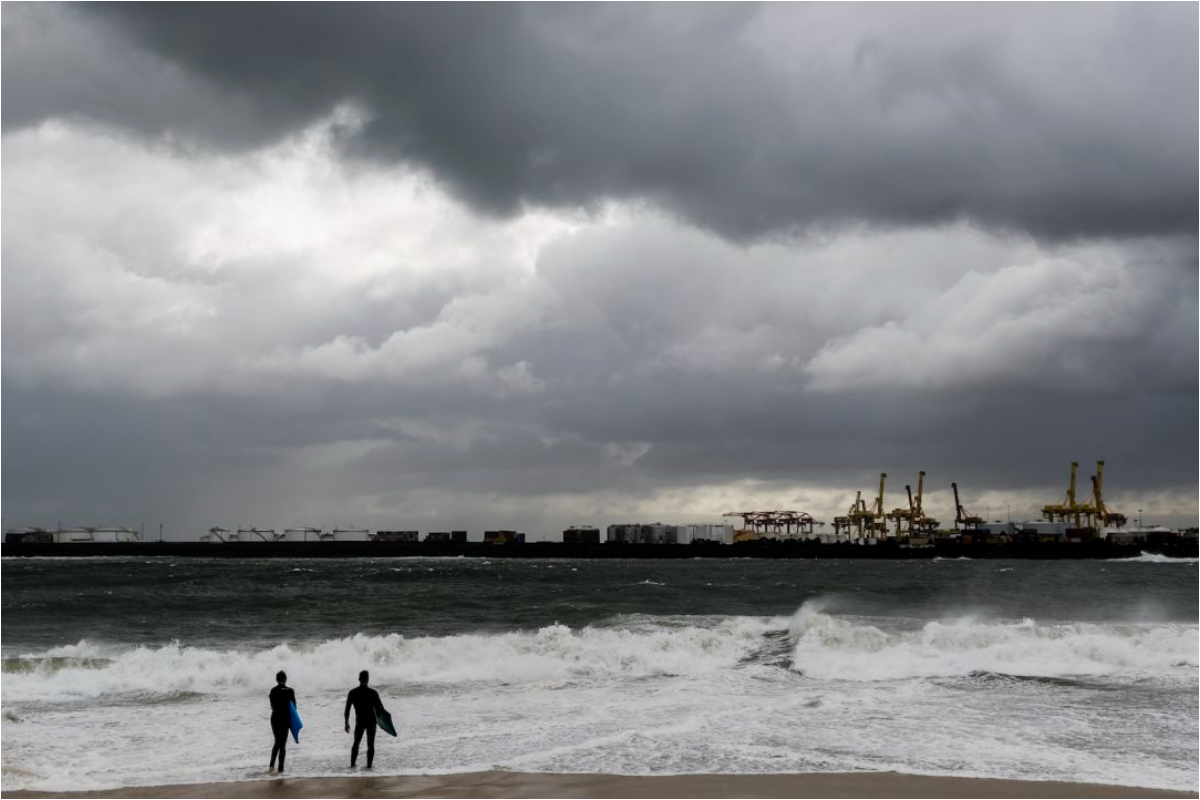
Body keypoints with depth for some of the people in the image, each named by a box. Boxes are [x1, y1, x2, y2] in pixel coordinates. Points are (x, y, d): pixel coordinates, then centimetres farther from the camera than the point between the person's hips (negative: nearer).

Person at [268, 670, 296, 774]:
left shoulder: (273, 691, 0)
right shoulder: (289, 691, -9)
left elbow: (272, 706, 5)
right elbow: (293, 707, -4)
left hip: (275, 719, 3)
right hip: (285, 719, -3)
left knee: (277, 742, 16)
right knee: (282, 744, 5)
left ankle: (272, 765, 0)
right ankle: (280, 768, 3)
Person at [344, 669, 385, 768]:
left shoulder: (352, 693, -9)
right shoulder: (373, 693, -15)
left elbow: (347, 709, -6)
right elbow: (381, 709, -11)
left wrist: (347, 723, 4)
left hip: (359, 722, 2)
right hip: (371, 722, -2)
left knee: (356, 743, 19)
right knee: (370, 745, 9)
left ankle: (352, 764, 20)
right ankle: (369, 765, 6)